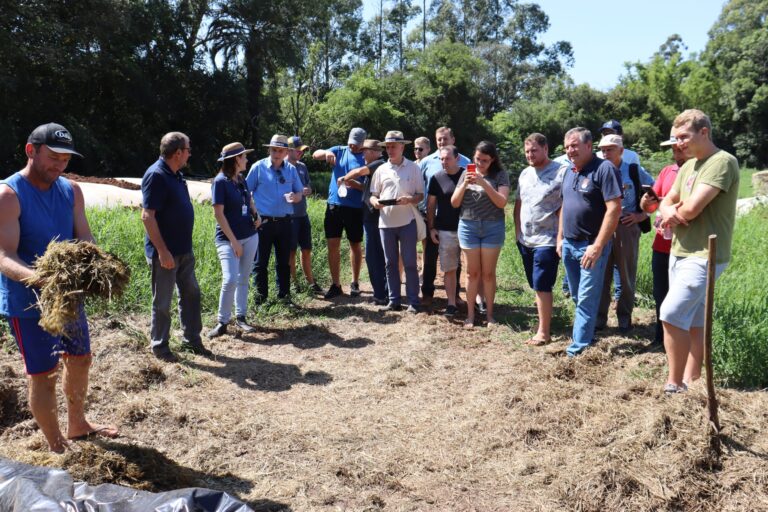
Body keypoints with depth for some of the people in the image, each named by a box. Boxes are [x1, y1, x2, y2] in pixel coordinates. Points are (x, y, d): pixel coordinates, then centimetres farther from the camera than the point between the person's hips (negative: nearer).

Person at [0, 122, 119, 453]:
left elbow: (85, 241, -1)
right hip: (28, 302, -7)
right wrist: (39, 278, -44)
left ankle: (77, 426, 41)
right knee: (43, 374, 3)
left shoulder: (71, 191, 3)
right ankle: (56, 447, 20)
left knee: (80, 360, 20)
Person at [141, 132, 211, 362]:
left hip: (184, 249, 9)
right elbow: (147, 216, -23)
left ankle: (191, 339, 29)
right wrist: (163, 251, -24)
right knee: (162, 301, 5)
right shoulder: (156, 175, -18)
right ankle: (159, 346, 20)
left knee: (191, 293, 16)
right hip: (165, 252, -9)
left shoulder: (176, 174, 9)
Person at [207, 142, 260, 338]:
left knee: (243, 279, 11)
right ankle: (222, 322, 0)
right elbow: (218, 213, -15)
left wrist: (256, 215, 5)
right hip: (228, 239, -7)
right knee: (230, 280, -14)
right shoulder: (221, 181, -12)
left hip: (250, 237, 7)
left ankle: (241, 317, 22)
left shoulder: (242, 180, 8)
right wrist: (233, 241, -17)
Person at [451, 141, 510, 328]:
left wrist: (483, 182, -21)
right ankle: (470, 314, 15)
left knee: (488, 273, 5)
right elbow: (454, 203, 4)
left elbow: (502, 202, -14)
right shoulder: (466, 174, 5)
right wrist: (465, 184, -12)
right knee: (472, 272, 7)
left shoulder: (500, 175, -3)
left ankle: (489, 313, 17)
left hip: (492, 228, -2)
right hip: (468, 226, 2)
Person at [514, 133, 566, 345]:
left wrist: (561, 236, -16)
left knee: (541, 287, -6)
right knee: (536, 286, 13)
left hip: (547, 240, -7)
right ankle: (543, 321, 25)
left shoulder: (561, 172, -11)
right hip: (525, 240, 7)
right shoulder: (525, 174, 12)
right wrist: (517, 231, 13)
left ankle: (543, 333, 2)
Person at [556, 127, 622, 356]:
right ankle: (586, 332, 31)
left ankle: (579, 347, 6)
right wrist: (560, 238, 15)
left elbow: (614, 209, -19)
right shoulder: (569, 171, 11)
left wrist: (598, 246, -21)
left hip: (591, 245, -8)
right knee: (577, 297, 16)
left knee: (586, 299, -2)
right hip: (569, 245, 8)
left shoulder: (604, 169, -14)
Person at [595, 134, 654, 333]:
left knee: (627, 274, 7)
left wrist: (643, 214, 0)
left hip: (627, 227, -1)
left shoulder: (635, 171, 0)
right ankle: (599, 316, 15)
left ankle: (624, 316, 20)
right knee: (601, 273, 5)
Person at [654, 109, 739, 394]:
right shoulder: (688, 166, 14)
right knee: (692, 321, 12)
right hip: (679, 251, 9)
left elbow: (691, 209, -23)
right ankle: (690, 382, 19)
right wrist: (669, 213, -9)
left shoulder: (723, 162, -14)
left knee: (671, 315, -15)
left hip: (704, 256, -9)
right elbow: (666, 203, 15)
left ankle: (675, 384, -4)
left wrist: (675, 210, 0)